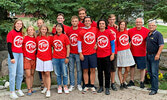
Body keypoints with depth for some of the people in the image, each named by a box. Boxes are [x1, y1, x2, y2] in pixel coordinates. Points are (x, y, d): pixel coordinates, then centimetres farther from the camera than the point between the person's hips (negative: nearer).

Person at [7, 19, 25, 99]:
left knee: (20, 73, 9)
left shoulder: (21, 34, 11)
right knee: (13, 73, -5)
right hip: (13, 54, -6)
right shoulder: (11, 33, -6)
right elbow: (9, 46, -10)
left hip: (20, 54, 6)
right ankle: (12, 92, 2)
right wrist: (12, 57, -15)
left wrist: (23, 54, 9)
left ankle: (18, 89, 21)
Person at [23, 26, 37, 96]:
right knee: (28, 75, -4)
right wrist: (25, 56, -2)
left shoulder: (35, 39, 4)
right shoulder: (25, 38, -3)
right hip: (26, 59, -3)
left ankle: (31, 88, 22)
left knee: (32, 74, 10)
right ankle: (29, 90, 6)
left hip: (33, 59, 3)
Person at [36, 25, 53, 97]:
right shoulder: (37, 38, 6)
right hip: (40, 58, 3)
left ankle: (48, 90, -4)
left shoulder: (50, 38, -2)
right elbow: (37, 47, 16)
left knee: (47, 74, -5)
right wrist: (37, 56, 12)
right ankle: (45, 87, 26)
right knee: (42, 73, 10)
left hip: (48, 58, -3)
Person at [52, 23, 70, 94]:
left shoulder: (65, 36, -5)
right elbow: (53, 46, 14)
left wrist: (67, 57, -10)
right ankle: (59, 87, 22)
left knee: (64, 73, 5)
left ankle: (65, 87, 18)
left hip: (63, 58, -3)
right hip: (55, 58, 3)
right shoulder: (54, 37, 6)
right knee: (58, 74, 10)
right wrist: (52, 56, 8)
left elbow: (68, 48, -5)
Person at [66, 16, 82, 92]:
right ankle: (72, 85, 17)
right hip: (70, 53, 3)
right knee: (71, 70, 7)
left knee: (79, 69, 4)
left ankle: (79, 84, 16)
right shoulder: (68, 31, 7)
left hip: (78, 53, -3)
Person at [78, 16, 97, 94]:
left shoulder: (95, 29, 4)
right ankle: (86, 86, 15)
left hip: (93, 53, 1)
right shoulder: (81, 31, 0)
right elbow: (79, 43, 1)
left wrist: (96, 44, 7)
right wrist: (80, 53, -2)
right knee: (85, 70, 5)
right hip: (84, 54, -1)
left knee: (92, 70, 3)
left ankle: (92, 86, 12)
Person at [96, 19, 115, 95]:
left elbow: (112, 43, 3)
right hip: (98, 56, 2)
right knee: (100, 72, 9)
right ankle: (101, 86, 22)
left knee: (107, 72, 2)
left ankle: (107, 88, 12)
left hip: (107, 56, -2)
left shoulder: (109, 32, 1)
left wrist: (112, 54, -3)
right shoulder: (96, 33, 4)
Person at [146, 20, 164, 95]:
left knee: (154, 73, -6)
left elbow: (161, 45, -17)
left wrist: (158, 54, -24)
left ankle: (154, 89, -2)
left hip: (154, 56, -8)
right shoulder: (148, 34, 13)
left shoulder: (158, 34, -10)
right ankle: (152, 86, 26)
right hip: (148, 55, 8)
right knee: (150, 72, 14)